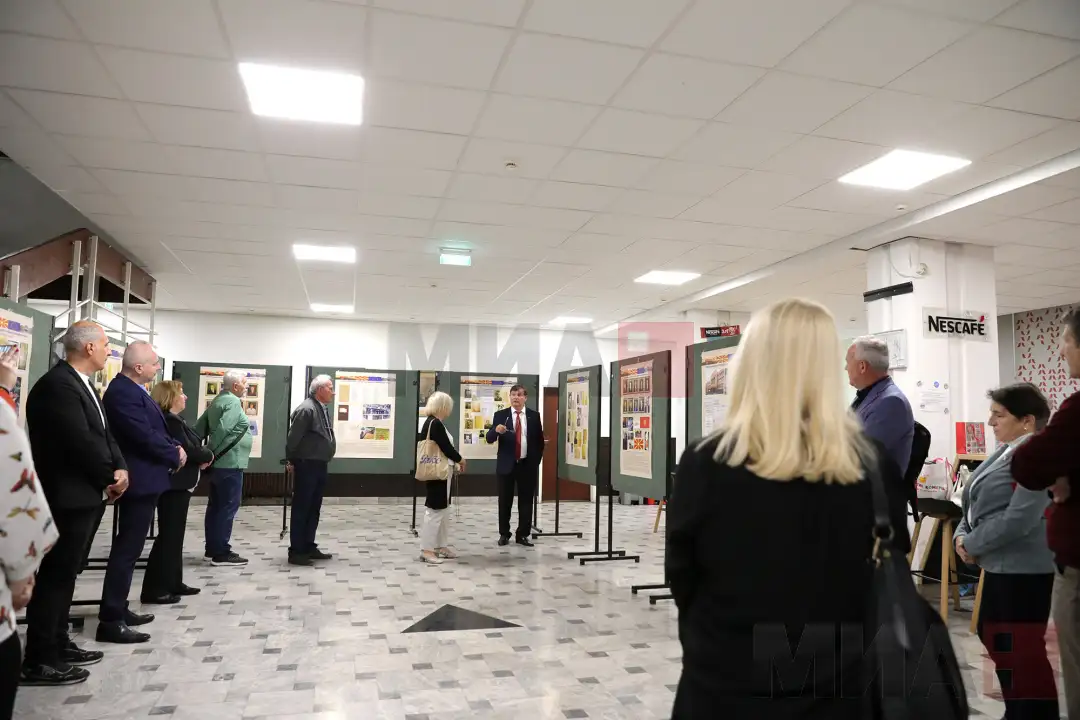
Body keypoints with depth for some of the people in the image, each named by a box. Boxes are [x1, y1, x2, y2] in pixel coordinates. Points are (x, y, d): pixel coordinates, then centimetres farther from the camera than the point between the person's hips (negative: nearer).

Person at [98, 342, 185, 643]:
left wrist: (173, 448, -1)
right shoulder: (123, 392, -21)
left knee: (129, 548, 17)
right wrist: (175, 455, -10)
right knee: (127, 549, -6)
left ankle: (117, 610, 27)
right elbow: (145, 436, -25)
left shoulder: (132, 389, 12)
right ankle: (111, 621, 0)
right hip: (140, 480, -11)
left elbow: (154, 429, 17)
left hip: (144, 478, 11)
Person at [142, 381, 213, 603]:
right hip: (173, 484, -10)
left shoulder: (172, 420, 15)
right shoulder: (169, 421, -16)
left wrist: (202, 456, -3)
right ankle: (154, 589, -1)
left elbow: (188, 447, 15)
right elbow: (186, 450, -22)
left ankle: (173, 583, 21)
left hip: (179, 484, 10)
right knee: (168, 535, -6)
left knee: (174, 535, 14)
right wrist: (208, 455, -6)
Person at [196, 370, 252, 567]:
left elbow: (200, 428, 15)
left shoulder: (217, 401, 15)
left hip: (219, 462, 10)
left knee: (215, 506, 13)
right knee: (228, 507, -6)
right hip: (230, 463, -10)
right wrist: (212, 453, -16)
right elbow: (223, 429, -25)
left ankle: (212, 549, 19)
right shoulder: (233, 402, -14)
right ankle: (221, 553, -3)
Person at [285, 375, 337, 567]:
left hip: (320, 465, 9)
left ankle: (309, 547, 23)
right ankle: (296, 552, 5)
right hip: (306, 466, -9)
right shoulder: (306, 409, -17)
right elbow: (293, 437, -16)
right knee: (301, 509, -1)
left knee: (314, 509, 14)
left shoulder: (323, 409, 12)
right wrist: (292, 461, -6)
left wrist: (324, 461, 15)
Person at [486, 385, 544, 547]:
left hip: (527, 465, 1)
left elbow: (540, 441, 8)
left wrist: (536, 461, 2)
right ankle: (504, 534, 17)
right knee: (505, 501, 6)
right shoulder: (500, 415, -1)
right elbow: (489, 439, -7)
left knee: (526, 500, 5)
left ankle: (523, 534, 15)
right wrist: (496, 431, -29)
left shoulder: (534, 416, 2)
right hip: (506, 465, -1)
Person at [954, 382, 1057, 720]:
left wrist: (972, 546, -14)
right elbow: (976, 504, 17)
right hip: (1001, 566, 10)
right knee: (998, 642, 19)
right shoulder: (1005, 451, 13)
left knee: (1022, 650, -1)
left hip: (1023, 570, -10)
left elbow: (1019, 519, -24)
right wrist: (961, 536, -1)